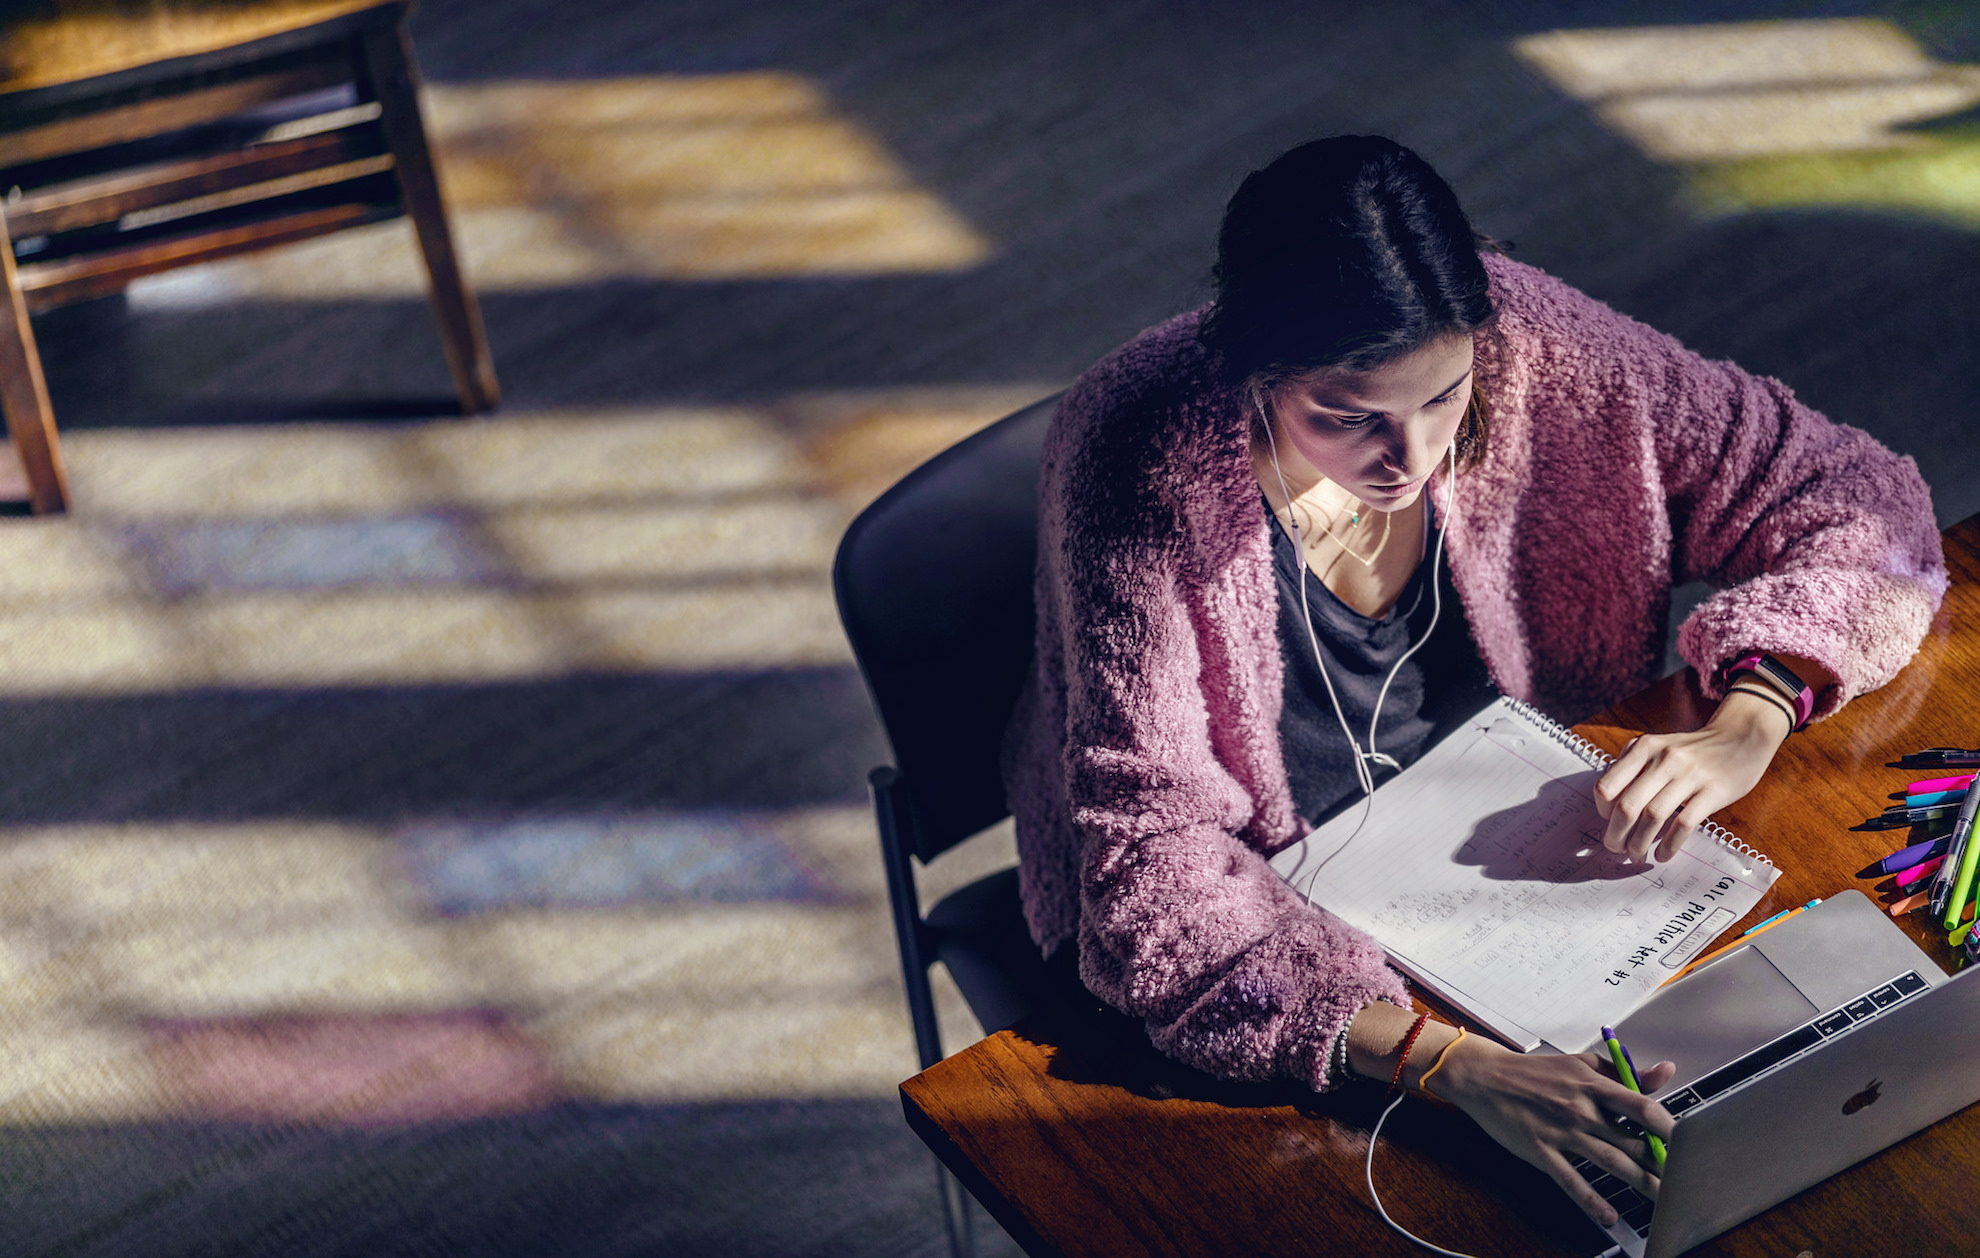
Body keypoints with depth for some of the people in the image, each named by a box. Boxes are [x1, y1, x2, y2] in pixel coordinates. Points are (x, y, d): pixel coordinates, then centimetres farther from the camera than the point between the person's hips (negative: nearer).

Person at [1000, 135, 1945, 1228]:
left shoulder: (1526, 348, -19)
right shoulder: (1140, 473, -29)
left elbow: (1853, 499, -7)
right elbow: (1151, 874, -33)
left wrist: (1747, 726, -26)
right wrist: (1451, 1063, -45)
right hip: (1265, 936, -3)